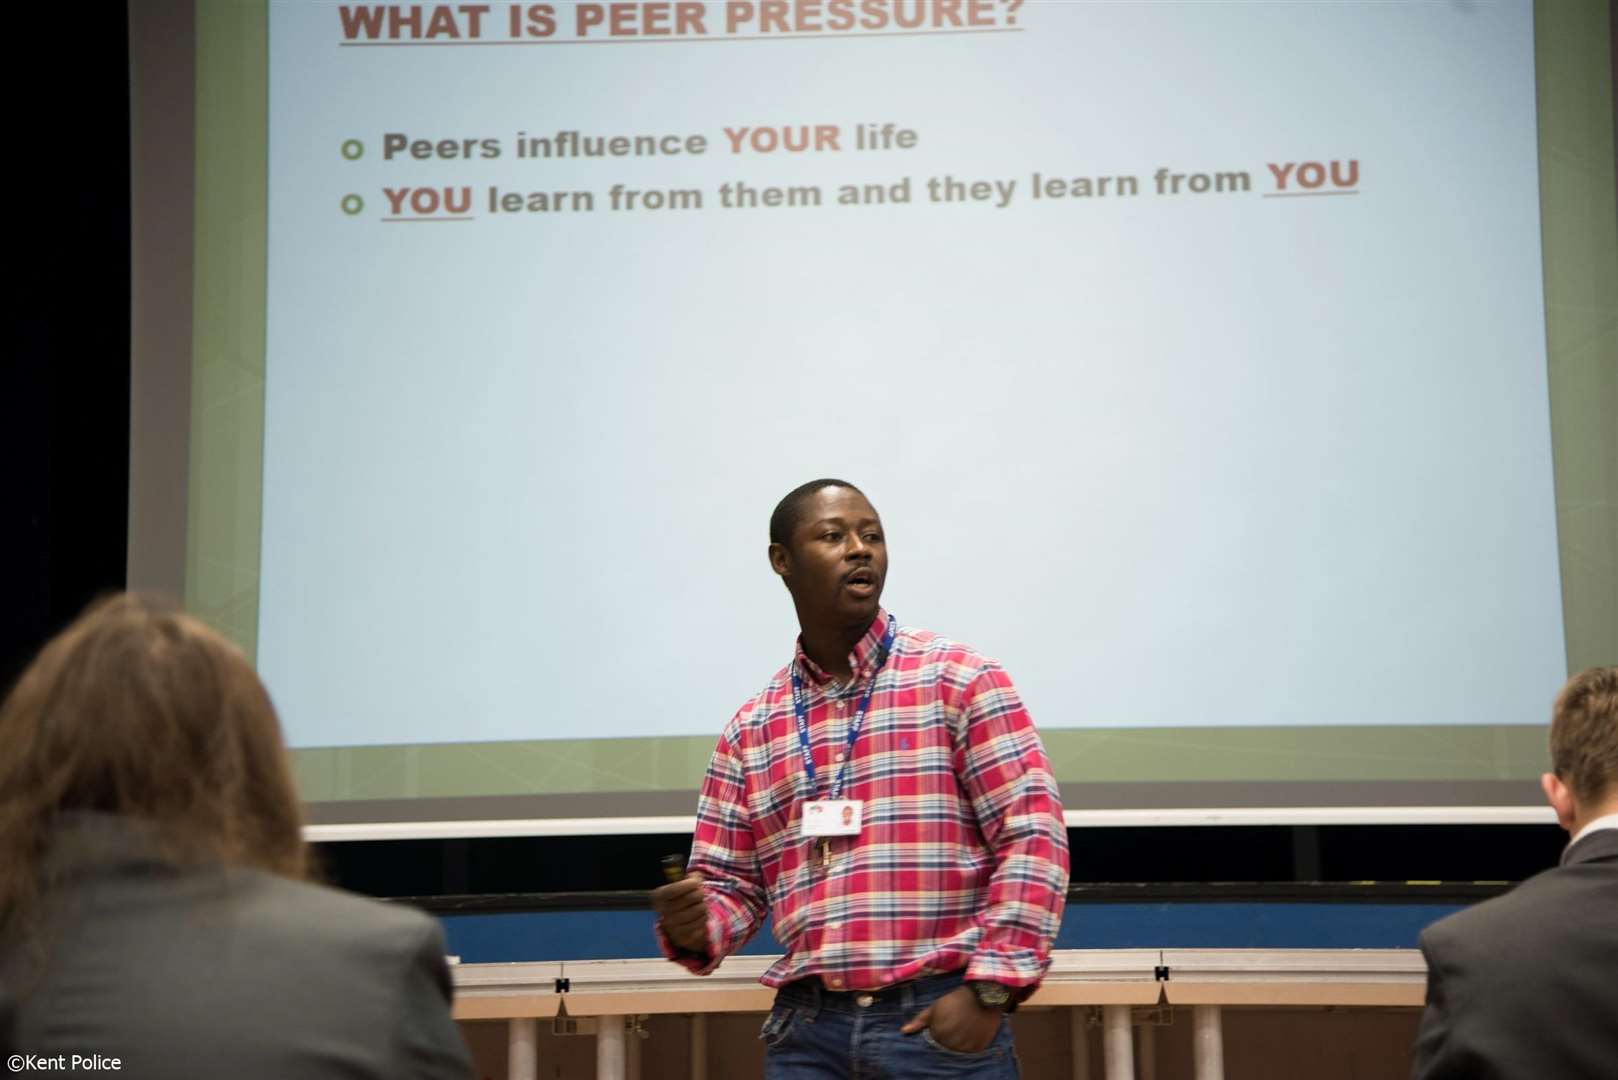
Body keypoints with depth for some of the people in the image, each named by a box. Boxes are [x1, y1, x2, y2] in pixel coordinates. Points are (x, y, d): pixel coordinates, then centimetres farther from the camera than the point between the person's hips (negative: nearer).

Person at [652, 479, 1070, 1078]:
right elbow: (730, 884, 13)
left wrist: (990, 987, -13)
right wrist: (695, 927, -9)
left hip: (941, 1018, -3)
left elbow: (1033, 834, -6)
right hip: (805, 1028, 3)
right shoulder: (749, 730, 10)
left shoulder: (960, 680, 0)